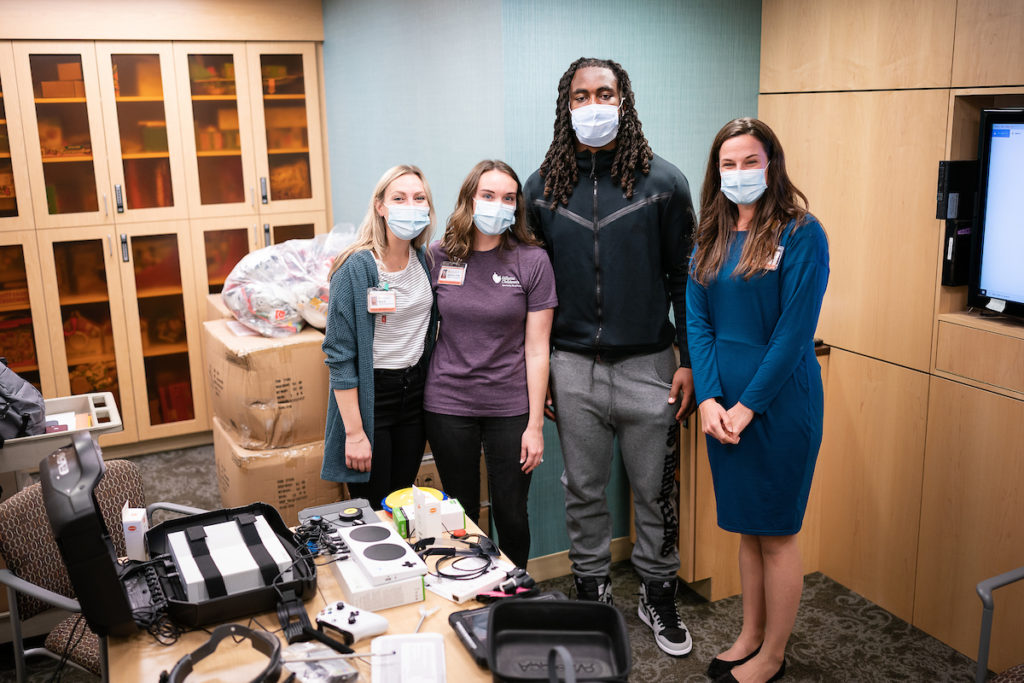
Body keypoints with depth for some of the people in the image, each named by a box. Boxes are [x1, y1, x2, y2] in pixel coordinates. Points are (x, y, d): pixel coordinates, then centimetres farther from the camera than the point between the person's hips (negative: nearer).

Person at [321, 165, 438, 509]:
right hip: (369, 394, -6)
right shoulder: (356, 268, -16)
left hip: (414, 389, 6)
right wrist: (354, 432, -18)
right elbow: (340, 355, -16)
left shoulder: (426, 259, 3)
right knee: (371, 511, 1)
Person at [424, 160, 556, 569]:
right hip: (448, 404, 1)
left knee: (511, 514, 9)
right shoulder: (438, 257, -1)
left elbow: (536, 348, -5)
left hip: (510, 407, -1)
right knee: (460, 515, 13)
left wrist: (536, 424, -6)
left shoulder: (532, 261, -4)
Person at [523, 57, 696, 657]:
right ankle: (592, 598, 31)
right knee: (584, 491, 13)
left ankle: (659, 598, 31)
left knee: (655, 491, 10)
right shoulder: (543, 189, 4)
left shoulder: (663, 182, -2)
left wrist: (689, 360, -4)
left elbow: (685, 276, 0)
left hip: (648, 365, -1)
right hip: (573, 366, 2)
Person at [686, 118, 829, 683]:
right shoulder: (711, 238, 8)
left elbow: (794, 331, -15)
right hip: (724, 402, 6)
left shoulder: (801, 234, -11)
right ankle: (750, 636, 33)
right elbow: (698, 322, 4)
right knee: (745, 526, 17)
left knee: (776, 531, 6)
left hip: (780, 400, -6)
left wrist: (747, 406, -16)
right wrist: (709, 399, -8)